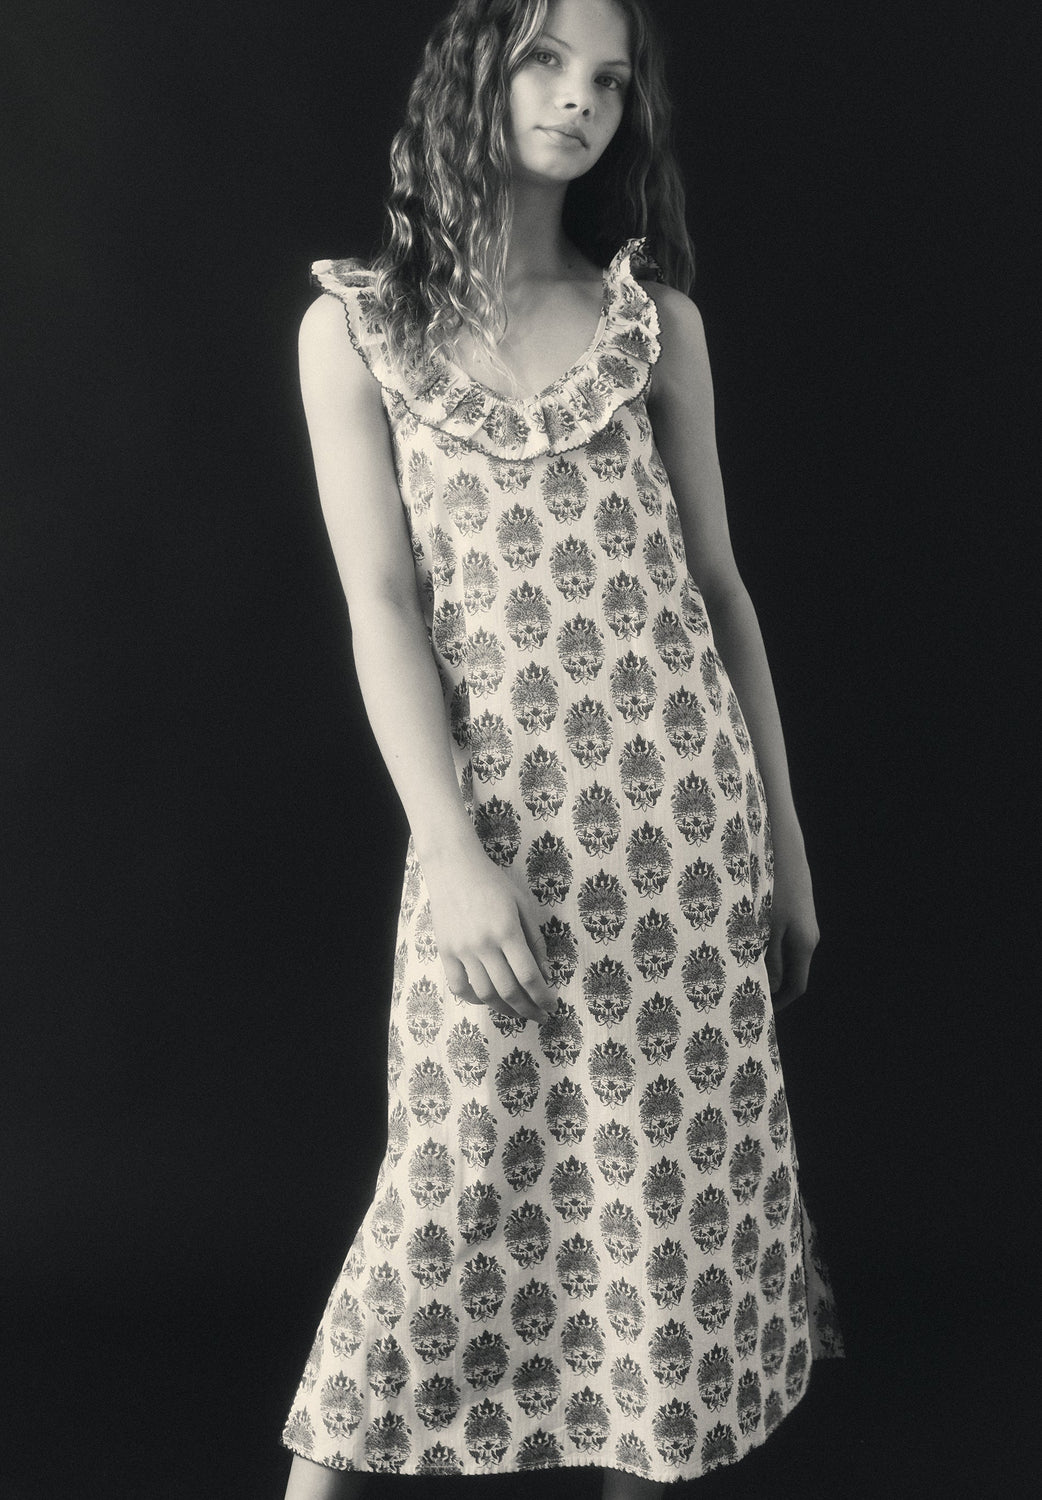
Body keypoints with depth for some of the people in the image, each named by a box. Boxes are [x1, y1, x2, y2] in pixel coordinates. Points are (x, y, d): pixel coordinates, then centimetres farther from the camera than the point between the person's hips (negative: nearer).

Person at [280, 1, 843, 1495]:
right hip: (495, 810, -2)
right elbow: (382, 603, -4)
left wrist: (784, 839, 9)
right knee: (467, 1163, 1)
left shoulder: (656, 320, 7)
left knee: (677, 1160, 6)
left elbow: (718, 584, 10)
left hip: (682, 799, 2)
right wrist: (455, 853, -13)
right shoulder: (356, 325, 2)